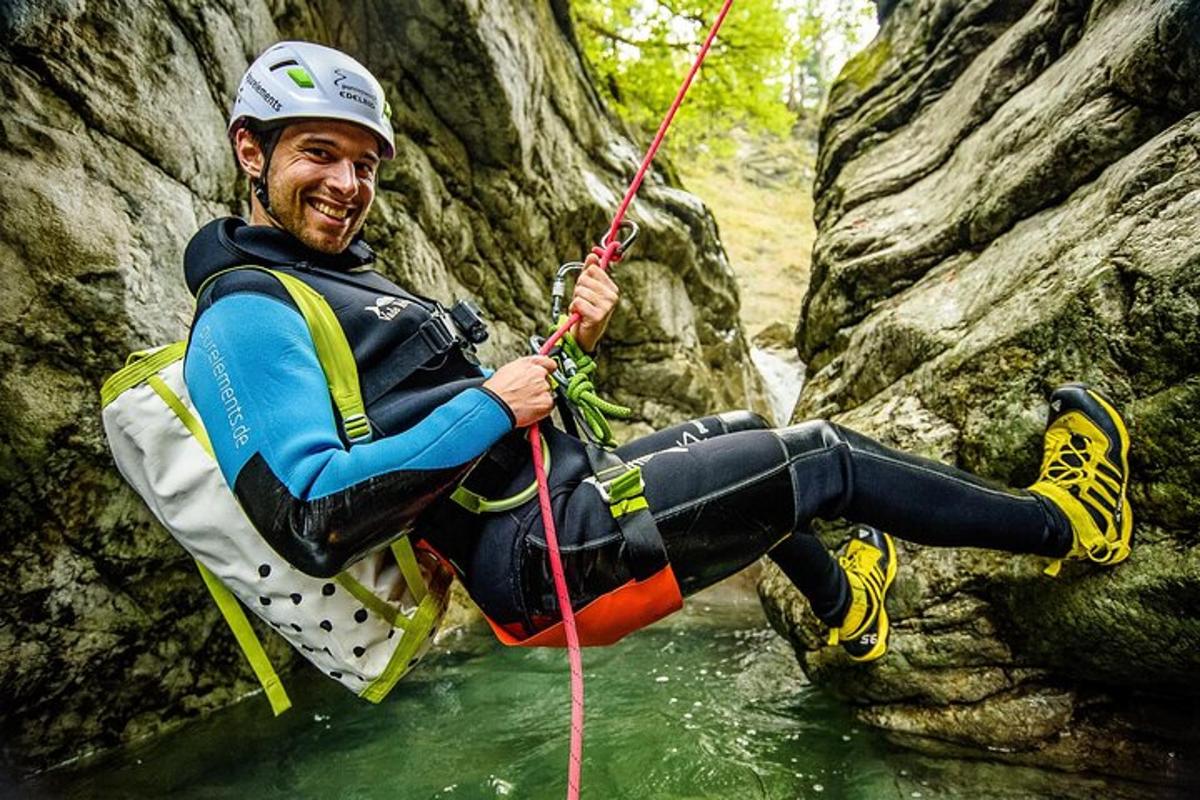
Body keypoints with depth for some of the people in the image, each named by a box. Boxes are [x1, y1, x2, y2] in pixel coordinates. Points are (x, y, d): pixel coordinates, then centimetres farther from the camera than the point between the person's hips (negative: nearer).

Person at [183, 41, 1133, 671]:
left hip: (558, 496, 10)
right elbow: (313, 518, -26)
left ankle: (845, 609, 44)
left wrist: (570, 348, 1)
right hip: (539, 557, -10)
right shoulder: (248, 314, -13)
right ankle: (1066, 522, 21)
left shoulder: (348, 280, 17)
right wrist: (491, 407, -22)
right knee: (823, 457, -2)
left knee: (741, 434, 24)